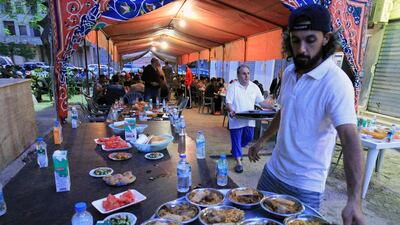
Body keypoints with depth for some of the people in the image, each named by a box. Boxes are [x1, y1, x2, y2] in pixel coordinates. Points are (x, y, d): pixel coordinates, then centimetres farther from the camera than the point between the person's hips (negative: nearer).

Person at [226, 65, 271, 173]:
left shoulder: (254, 87, 5)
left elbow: (261, 101, 7)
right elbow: (228, 102, -13)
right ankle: (238, 162, 13)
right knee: (236, 140, 2)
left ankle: (235, 149, 43)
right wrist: (231, 110, -34)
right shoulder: (233, 87, -8)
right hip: (236, 119, -5)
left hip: (249, 119, 5)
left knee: (248, 138, 16)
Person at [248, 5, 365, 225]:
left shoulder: (336, 82, -21)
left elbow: (350, 139, -29)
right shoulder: (288, 72, 0)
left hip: (305, 185, -6)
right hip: (273, 170, 6)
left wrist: (353, 200, -36)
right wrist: (262, 140, 17)